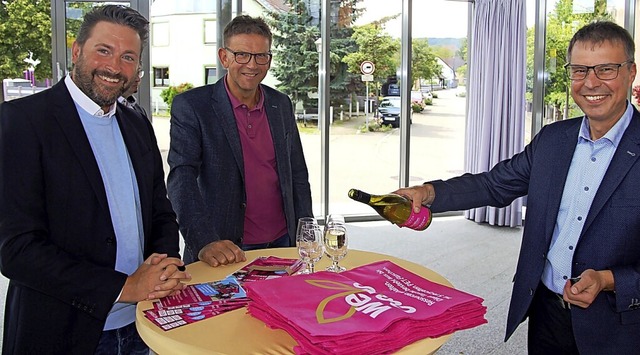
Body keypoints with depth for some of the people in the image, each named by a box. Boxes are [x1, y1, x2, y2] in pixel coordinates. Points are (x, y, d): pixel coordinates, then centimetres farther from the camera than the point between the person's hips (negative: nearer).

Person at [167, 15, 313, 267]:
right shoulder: (191, 106, -8)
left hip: (282, 244, 5)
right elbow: (181, 177, -17)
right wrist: (204, 242, -30)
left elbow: (298, 174, 11)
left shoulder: (281, 105, 6)